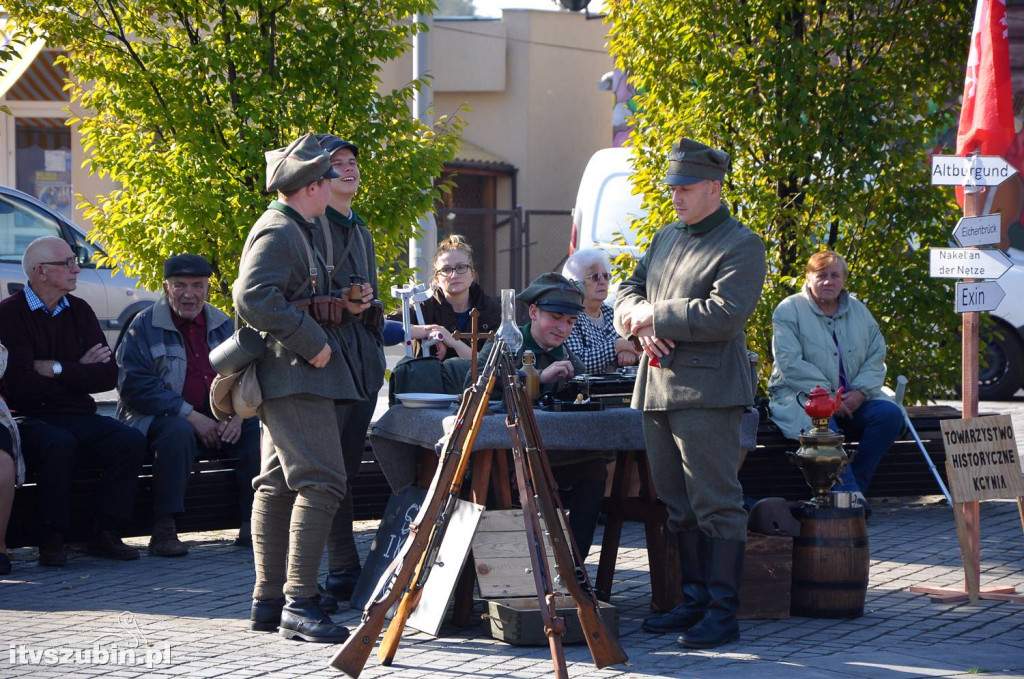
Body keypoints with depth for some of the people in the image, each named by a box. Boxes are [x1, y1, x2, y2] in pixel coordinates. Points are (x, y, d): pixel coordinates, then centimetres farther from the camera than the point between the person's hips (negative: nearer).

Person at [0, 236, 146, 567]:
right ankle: (52, 539, -24)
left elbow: (108, 376, 4)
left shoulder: (79, 311, 13)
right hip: (30, 417, -5)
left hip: (77, 416, 5)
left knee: (131, 440, -20)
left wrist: (56, 369, -9)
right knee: (59, 442, -37)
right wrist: (78, 372, -3)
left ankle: (104, 534, -14)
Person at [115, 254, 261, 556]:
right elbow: (134, 385, -12)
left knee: (258, 429, -20)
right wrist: (190, 416, -19)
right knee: (177, 431, -38)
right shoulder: (144, 327, -1)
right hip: (156, 420, -5)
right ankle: (163, 530, -37)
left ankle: (252, 525, -18)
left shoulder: (223, 325, 14)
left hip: (218, 421, 5)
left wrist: (236, 414, -12)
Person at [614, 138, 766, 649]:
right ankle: (694, 600, 19)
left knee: (716, 505, -7)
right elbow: (627, 294, 20)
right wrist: (640, 321, -3)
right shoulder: (665, 238, 20)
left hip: (707, 391, -8)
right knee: (678, 505, 12)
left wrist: (655, 315, -11)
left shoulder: (741, 246, -5)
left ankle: (723, 611, -6)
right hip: (656, 390, 8)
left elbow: (725, 314, -17)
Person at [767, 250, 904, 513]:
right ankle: (849, 493, -44)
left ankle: (855, 485, -22)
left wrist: (860, 392, -10)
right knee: (823, 423, -38)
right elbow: (790, 363, -11)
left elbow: (876, 357, 10)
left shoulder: (858, 311, 15)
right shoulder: (789, 310, 0)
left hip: (852, 399, 5)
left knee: (890, 414, -22)